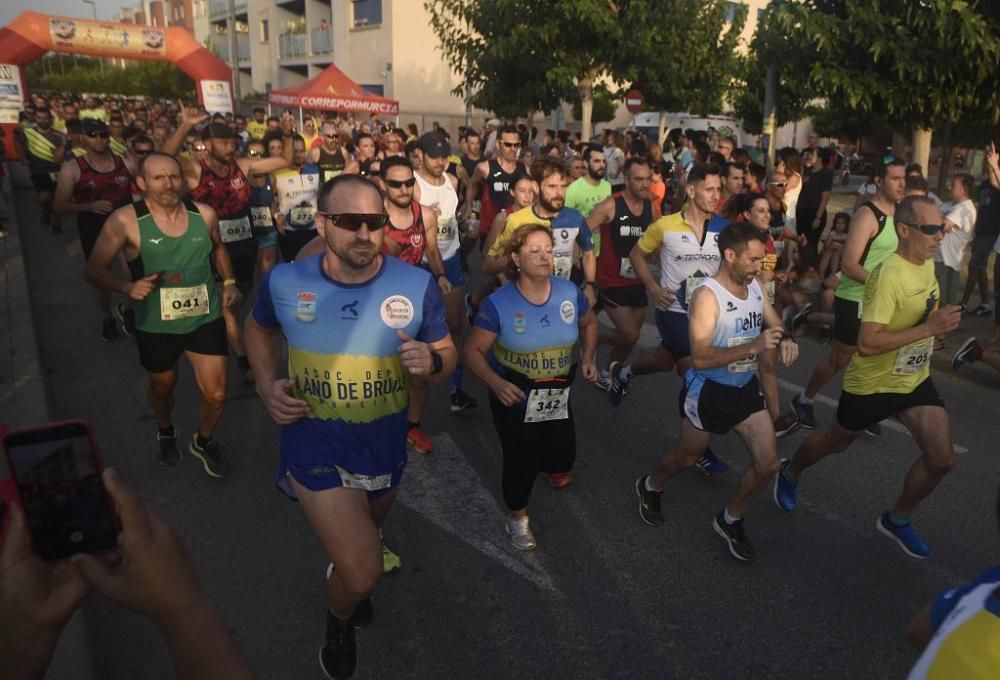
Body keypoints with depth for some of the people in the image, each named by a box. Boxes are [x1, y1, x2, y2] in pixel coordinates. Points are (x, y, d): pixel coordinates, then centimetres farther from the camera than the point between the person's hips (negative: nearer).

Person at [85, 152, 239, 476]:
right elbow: (94, 270, -11)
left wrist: (229, 282, 3)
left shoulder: (204, 214, -6)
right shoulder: (125, 220, -16)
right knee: (163, 387, 22)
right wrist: (127, 286, -30)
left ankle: (203, 442, 33)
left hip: (205, 318, 2)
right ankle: (166, 433, 55)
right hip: (156, 326, -1)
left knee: (216, 394, 1)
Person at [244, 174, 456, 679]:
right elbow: (258, 328, 9)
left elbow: (447, 354, -3)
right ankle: (339, 621, 29)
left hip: (386, 445, 3)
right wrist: (266, 386, -7)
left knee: (368, 531, 30)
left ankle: (344, 574, 68)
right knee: (362, 575, -10)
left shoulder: (417, 285, -16)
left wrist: (431, 361, -27)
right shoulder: (285, 281, -13)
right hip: (315, 444, -2)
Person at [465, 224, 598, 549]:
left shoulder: (570, 293, -11)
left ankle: (552, 466, 53)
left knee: (562, 458, 11)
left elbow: (589, 322, 11)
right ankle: (518, 518, 34)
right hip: (515, 399, -3)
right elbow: (473, 351, -17)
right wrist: (496, 384, -32)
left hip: (558, 395, 4)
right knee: (521, 461, 4)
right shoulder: (498, 303, -22)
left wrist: (588, 357, -3)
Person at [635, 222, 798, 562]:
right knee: (686, 458, 15)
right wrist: (753, 347, -36)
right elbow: (699, 358, -31)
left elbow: (775, 325, 12)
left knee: (768, 464, 4)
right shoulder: (707, 295, -23)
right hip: (708, 391, -6)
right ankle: (650, 487, 48)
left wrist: (786, 339, -12)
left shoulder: (755, 286, -2)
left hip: (745, 388, 6)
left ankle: (730, 520, 28)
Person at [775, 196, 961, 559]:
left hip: (915, 380, 7)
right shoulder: (888, 276, -29)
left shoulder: (927, 264, -1)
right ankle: (790, 473, 46)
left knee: (942, 459, 2)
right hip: (872, 383, -7)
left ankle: (897, 519, 25)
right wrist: (930, 328, -35)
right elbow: (867, 343, -35)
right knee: (835, 443, 16)